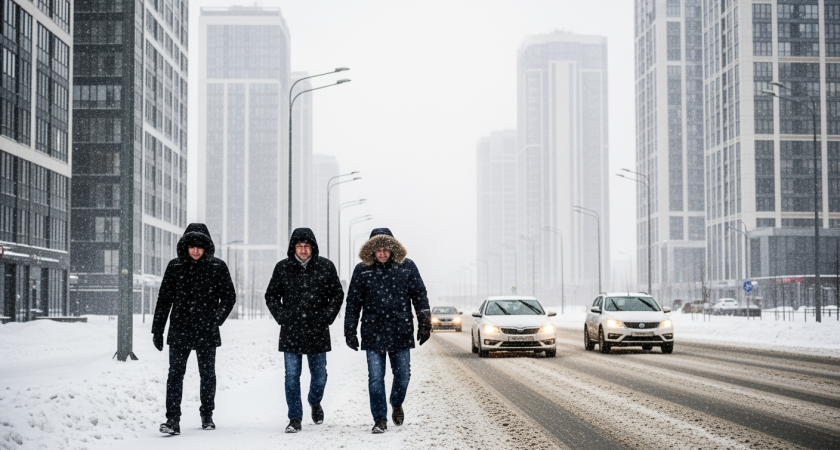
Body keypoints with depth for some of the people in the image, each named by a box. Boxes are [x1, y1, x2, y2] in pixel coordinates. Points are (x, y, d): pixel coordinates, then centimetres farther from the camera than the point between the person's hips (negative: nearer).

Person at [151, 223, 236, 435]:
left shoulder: (218, 267, 1)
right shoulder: (175, 267, 4)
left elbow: (229, 297, 3)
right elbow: (164, 300, 9)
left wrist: (217, 319, -12)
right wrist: (157, 330, 7)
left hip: (206, 332, 0)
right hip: (179, 331, 0)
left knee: (207, 374, 10)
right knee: (175, 374, -8)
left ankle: (207, 415, 26)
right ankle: (173, 420, -9)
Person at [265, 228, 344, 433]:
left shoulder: (326, 267, 1)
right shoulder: (282, 268, 1)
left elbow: (338, 294, 8)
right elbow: (271, 297, 10)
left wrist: (327, 317, -2)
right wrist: (282, 317, -1)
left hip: (317, 331, 0)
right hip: (291, 332, 0)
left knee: (319, 375, 9)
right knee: (292, 376, -2)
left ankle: (315, 402, 39)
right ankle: (295, 419, 6)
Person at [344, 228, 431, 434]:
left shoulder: (407, 266, 0)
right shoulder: (362, 270, 0)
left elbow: (419, 295, 5)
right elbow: (353, 302, 4)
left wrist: (425, 324, 1)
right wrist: (350, 331, 3)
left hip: (401, 331, 0)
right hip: (373, 333, 0)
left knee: (402, 374, 7)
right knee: (375, 378, -1)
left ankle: (396, 404, 36)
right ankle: (380, 419, 10)